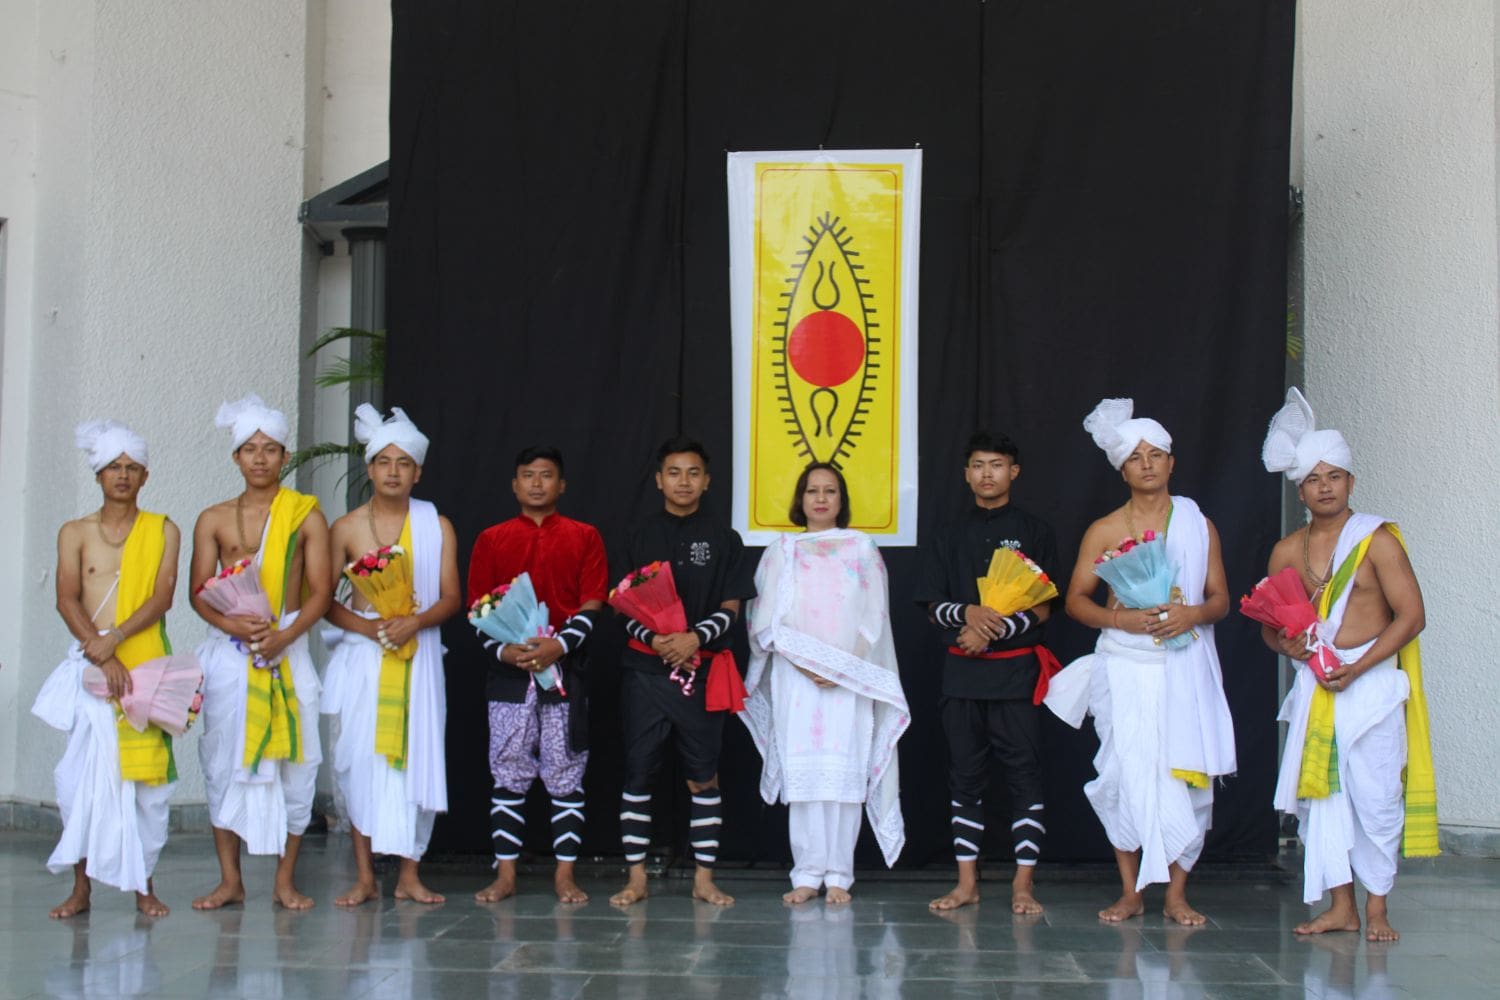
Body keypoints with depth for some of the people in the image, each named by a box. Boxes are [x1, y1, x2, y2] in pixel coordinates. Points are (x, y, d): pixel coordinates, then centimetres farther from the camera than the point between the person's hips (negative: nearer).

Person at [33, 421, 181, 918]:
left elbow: (161, 598, -3)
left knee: (146, 773, -2)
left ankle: (143, 884, 6)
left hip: (146, 663, 0)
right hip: (90, 666, 0)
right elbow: (68, 600, -1)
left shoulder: (164, 532, 8)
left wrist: (113, 639, -16)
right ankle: (81, 887, 3)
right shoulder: (75, 534, 10)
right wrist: (102, 656, -14)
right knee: (84, 773, -4)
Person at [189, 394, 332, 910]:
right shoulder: (214, 520, 8)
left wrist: (283, 636, -17)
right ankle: (229, 880, 12)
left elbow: (321, 590, -2)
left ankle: (285, 879, 9)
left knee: (293, 761, -1)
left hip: (288, 650, -1)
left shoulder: (306, 516, 3)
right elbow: (199, 591, 4)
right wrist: (232, 623, -16)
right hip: (229, 653, 2)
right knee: (224, 762, 3)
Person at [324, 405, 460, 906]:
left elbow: (451, 597, 2)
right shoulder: (347, 527, 5)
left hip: (418, 655, 0)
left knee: (416, 757, -1)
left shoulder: (436, 526, 5)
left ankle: (409, 874, 7)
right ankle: (365, 876, 5)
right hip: (362, 655, 0)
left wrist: (415, 621, -17)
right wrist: (364, 625, -13)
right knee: (361, 758, -2)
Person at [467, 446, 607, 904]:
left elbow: (592, 607, 0)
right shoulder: (491, 540, 9)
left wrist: (559, 646, -16)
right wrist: (504, 648, -12)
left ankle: (565, 875, 8)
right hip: (508, 672, 1)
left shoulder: (585, 538, 6)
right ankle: (505, 875, 11)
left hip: (565, 669, -1)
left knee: (566, 775, 2)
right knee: (508, 775, 4)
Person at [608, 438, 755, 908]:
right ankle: (636, 877, 8)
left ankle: (703, 878, 9)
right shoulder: (641, 537, 9)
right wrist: (654, 639, -11)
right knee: (638, 773, 1)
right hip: (645, 669, 1)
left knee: (703, 776, 2)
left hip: (702, 670, -1)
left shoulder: (723, 538, 6)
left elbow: (731, 606, 4)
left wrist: (695, 638, -14)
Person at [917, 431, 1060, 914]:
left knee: (1024, 774, -4)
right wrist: (968, 613, -13)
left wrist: (994, 631, -13)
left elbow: (1042, 607, -1)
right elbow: (934, 607, 8)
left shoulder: (1035, 532, 5)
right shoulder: (949, 536, 13)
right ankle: (967, 882, 11)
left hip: (1017, 670, -3)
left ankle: (1022, 885, 1)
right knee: (965, 776, 5)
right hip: (962, 670, 3)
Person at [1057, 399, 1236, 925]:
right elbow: (1076, 599, 5)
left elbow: (1220, 598, 9)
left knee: (1185, 774, -3)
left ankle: (1176, 893, 6)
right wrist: (1123, 619, -12)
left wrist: (1192, 614, -13)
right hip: (1124, 665, -1)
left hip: (1185, 666, 1)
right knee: (1126, 773, -6)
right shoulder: (1104, 531, 6)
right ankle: (1130, 892, 5)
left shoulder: (1199, 526, 9)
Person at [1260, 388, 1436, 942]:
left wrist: (1357, 667, -17)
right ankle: (1341, 905, 11)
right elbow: (1270, 626, 16)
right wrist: (1286, 643, -8)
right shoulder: (1287, 552, 9)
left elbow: (1411, 615, -9)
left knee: (1375, 797, -4)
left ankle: (1377, 907, 8)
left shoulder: (1377, 540, -5)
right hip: (1313, 686, 5)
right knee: (1318, 793, 2)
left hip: (1370, 683, -4)